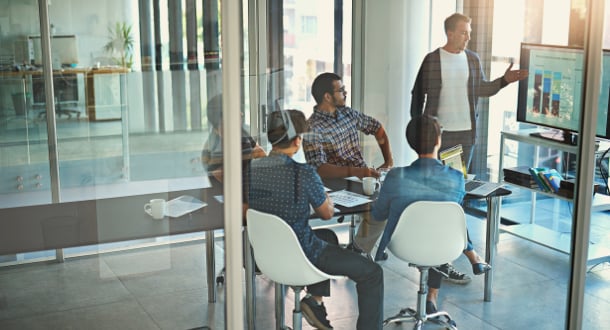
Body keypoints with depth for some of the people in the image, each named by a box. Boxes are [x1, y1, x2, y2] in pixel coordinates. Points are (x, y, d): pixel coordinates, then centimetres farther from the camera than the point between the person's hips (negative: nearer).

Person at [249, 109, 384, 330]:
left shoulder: (251, 169, -8)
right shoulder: (304, 174, -24)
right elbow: (327, 213, -7)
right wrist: (323, 195, 13)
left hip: (265, 251, 7)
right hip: (300, 256, -7)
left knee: (328, 236, 34)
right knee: (372, 273, 7)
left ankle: (315, 299, 26)